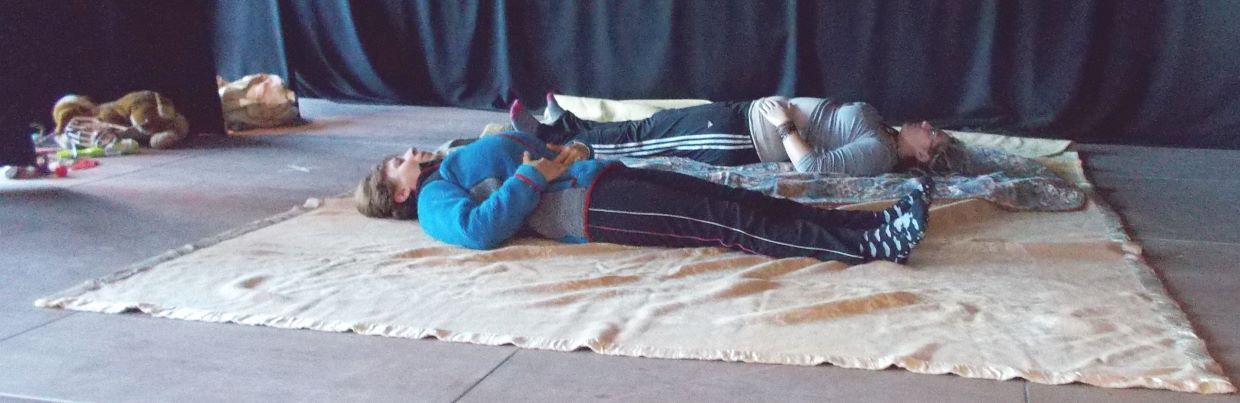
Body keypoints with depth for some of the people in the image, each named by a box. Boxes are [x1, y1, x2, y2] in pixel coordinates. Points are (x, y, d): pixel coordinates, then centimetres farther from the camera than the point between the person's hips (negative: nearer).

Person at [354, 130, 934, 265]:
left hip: (604, 176, 9)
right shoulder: (434, 201, 6)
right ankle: (868, 246, -30)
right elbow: (480, 228, -18)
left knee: (734, 201, -9)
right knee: (725, 221, -22)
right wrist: (533, 176, -12)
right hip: (584, 206, -9)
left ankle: (872, 227, -16)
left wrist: (573, 151, 10)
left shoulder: (455, 166, 32)